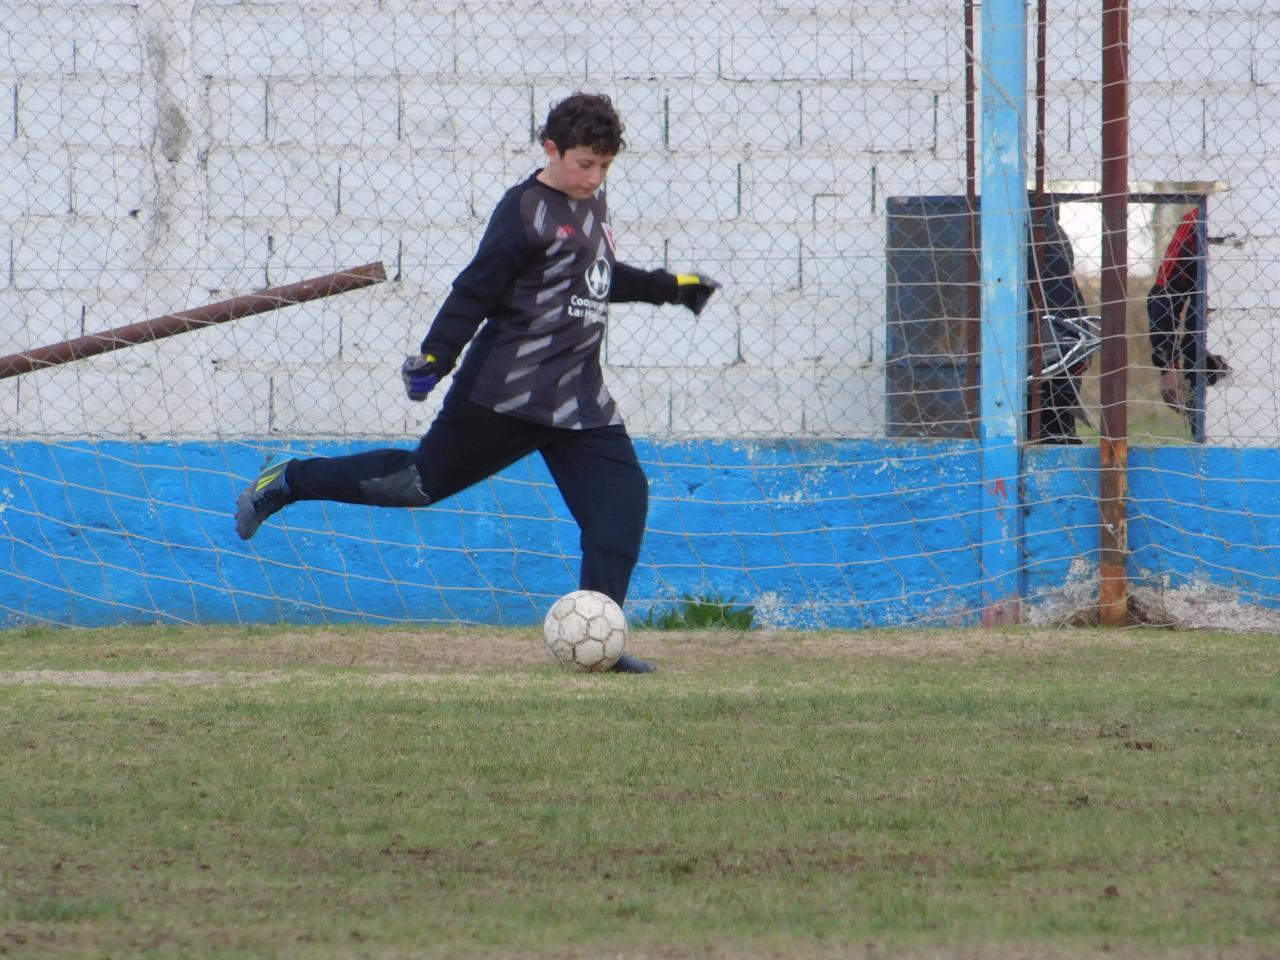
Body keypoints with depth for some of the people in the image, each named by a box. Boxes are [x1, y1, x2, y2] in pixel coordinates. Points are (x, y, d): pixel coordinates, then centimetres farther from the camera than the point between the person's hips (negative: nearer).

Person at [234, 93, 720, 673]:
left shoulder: (592, 205, 15)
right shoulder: (526, 210, -11)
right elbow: (477, 288, -16)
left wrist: (670, 288, 35)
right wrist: (435, 357, -25)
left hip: (579, 399, 7)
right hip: (506, 390, -7)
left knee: (623, 498, -7)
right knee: (423, 479, 1)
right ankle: (289, 481, 19)